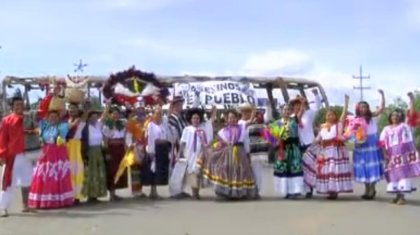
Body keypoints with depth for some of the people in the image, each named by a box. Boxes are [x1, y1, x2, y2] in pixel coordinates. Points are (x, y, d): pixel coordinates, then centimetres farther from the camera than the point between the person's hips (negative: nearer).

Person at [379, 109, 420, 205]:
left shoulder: (404, 126, 5)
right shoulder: (386, 129, 10)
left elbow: (410, 141, 2)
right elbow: (383, 143, 5)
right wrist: (385, 154, -2)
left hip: (403, 153, -3)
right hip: (392, 155, 3)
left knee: (404, 172, -7)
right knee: (394, 173, 4)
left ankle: (402, 196, -7)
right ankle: (398, 195, 13)